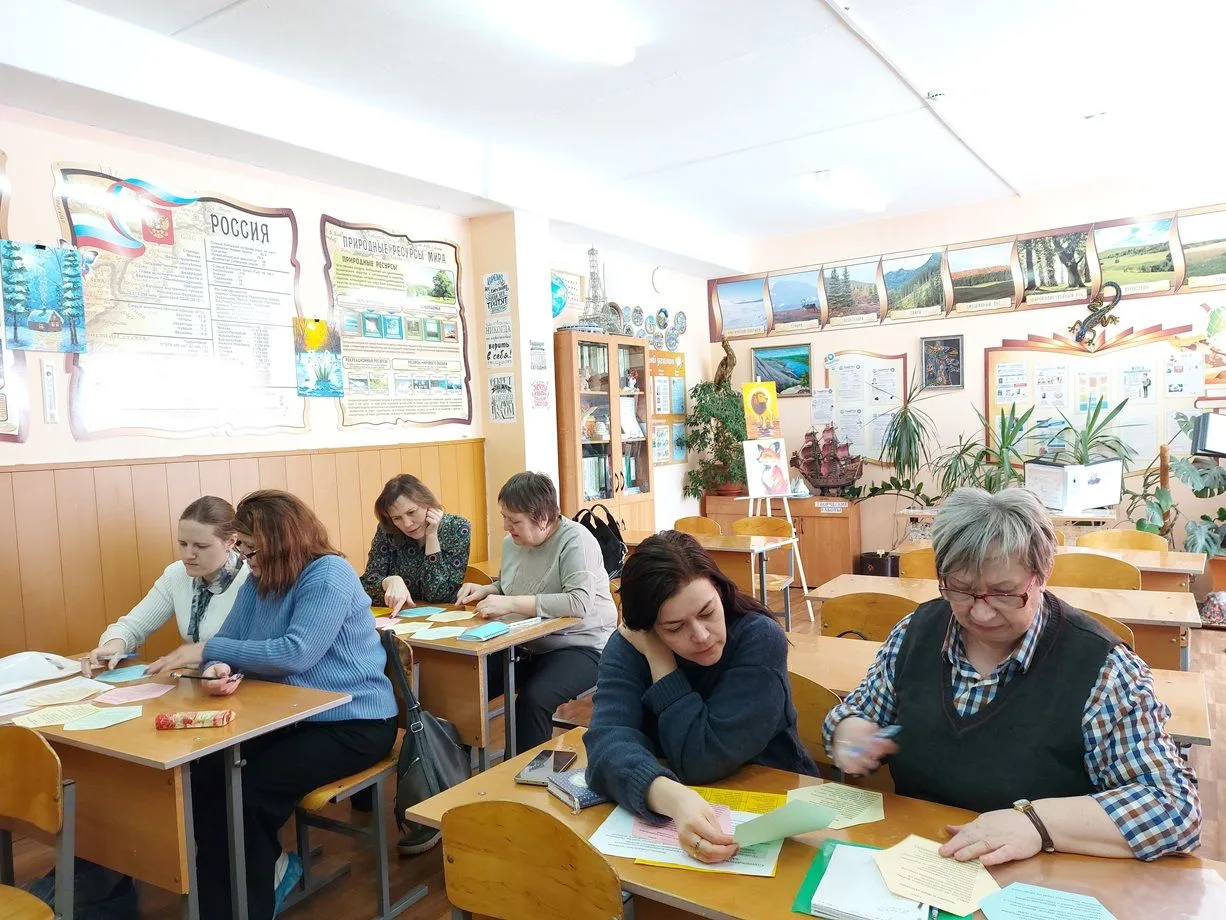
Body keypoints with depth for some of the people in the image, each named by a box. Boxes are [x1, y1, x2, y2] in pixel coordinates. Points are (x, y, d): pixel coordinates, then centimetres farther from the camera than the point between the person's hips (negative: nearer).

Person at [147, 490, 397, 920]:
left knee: (250, 792, -20)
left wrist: (207, 651, -21)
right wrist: (220, 669, -25)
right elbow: (228, 639, 1)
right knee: (203, 774, -9)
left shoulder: (329, 575, -20)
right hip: (290, 716, 8)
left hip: (352, 723, -8)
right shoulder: (258, 580, 5)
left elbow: (295, 653, -28)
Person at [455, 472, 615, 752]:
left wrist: (511, 604, -31)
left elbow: (579, 603, -33)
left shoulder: (575, 540, -19)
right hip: (528, 645, 7)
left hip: (580, 647, -7)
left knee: (532, 700, -30)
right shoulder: (512, 542, 4)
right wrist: (484, 590, -1)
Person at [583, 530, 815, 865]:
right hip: (667, 812, 2)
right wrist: (673, 798, -44)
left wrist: (660, 662, -20)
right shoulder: (627, 649, -11)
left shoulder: (760, 639, -18)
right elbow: (609, 743, -27)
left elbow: (702, 761, -23)